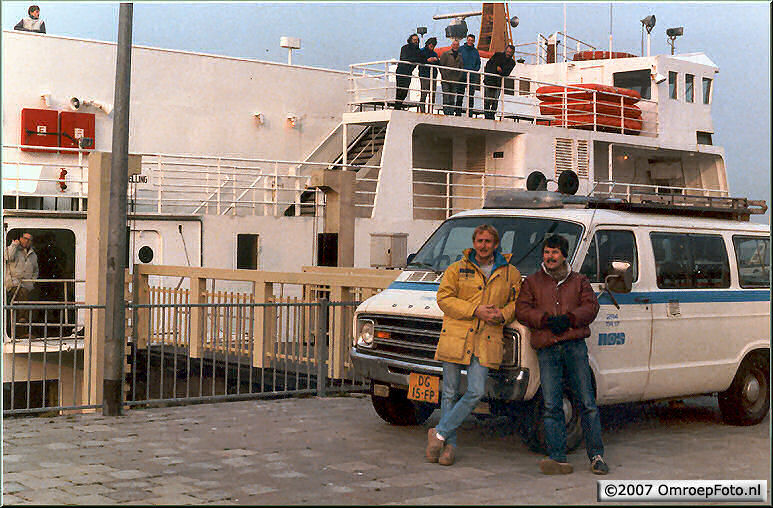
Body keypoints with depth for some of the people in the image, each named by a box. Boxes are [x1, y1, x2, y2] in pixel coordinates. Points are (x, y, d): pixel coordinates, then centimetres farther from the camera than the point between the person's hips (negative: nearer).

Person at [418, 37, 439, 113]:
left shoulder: (434, 53, 20)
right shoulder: (421, 51, 5)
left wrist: (436, 60, -2)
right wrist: (427, 60, -15)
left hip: (433, 75, 5)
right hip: (424, 75, -5)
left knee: (432, 95, 1)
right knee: (424, 94, -12)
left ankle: (430, 112, 5)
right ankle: (422, 111, -10)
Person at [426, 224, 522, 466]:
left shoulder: (510, 273, 10)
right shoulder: (457, 269, 6)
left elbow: (517, 301, 17)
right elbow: (444, 298, -1)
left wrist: (503, 314, -5)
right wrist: (475, 310, -11)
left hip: (486, 341, 1)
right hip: (455, 337, 0)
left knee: (476, 392, -11)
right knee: (450, 393, 4)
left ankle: (439, 433, 1)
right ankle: (449, 444, 15)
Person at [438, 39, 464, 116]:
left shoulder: (460, 56, 11)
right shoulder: (445, 54, 2)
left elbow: (462, 67, 14)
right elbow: (441, 66, 0)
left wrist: (460, 77, 2)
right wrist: (444, 76, -8)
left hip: (456, 81, 3)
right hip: (446, 80, -3)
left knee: (453, 99, 3)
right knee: (446, 98, -6)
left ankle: (452, 113, 6)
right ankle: (446, 113, -4)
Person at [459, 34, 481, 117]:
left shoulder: (476, 51, 12)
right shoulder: (461, 49, 4)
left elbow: (478, 63, 18)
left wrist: (475, 70, 1)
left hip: (473, 76, 3)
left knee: (471, 96, 2)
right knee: (460, 96, -5)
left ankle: (470, 113, 5)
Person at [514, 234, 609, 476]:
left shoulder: (579, 281, 17)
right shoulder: (532, 282, 16)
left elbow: (591, 306, 6)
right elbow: (522, 309, 6)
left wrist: (569, 318, -11)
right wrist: (546, 320, -9)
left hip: (575, 345, 0)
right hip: (546, 349, 0)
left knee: (587, 402, -2)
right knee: (551, 406, -4)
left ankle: (597, 455, 5)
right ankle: (557, 458, -2)